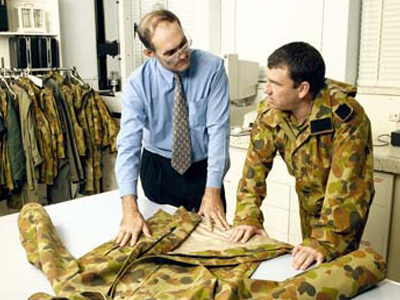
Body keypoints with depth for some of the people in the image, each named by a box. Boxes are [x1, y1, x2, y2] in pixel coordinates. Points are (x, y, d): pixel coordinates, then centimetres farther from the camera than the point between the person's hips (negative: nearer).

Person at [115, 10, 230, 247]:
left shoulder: (212, 68, -17)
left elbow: (218, 129, -20)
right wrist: (130, 208, -33)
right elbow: (128, 143, -23)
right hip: (158, 170, 0)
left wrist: (213, 191, -25)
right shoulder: (138, 83, -16)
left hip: (203, 168, 0)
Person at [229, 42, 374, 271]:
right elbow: (256, 163, -14)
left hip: (343, 203, -4)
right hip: (308, 199, 5)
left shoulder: (345, 116, -34)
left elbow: (345, 186, -37)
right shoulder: (270, 112, -19)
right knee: (307, 263, 16)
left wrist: (325, 242, -44)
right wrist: (248, 217, -23)